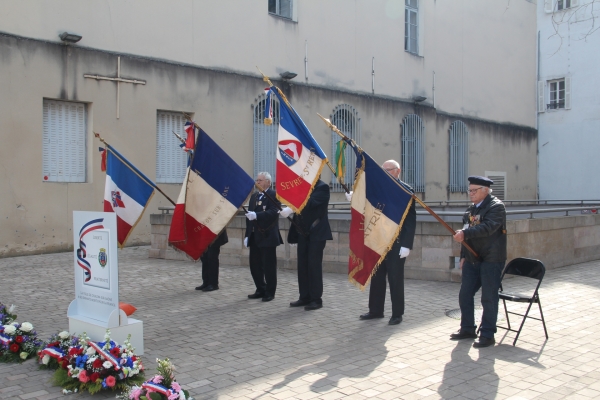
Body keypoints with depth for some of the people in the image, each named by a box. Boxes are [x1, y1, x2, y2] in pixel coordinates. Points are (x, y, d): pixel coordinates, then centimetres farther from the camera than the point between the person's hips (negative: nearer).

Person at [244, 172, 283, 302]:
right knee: (255, 264, 11)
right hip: (254, 236, 8)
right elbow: (250, 215, 17)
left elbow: (273, 212, -21)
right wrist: (247, 234, 12)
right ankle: (261, 290, 24)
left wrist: (256, 215, -30)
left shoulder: (274, 195, -7)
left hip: (267, 236, -8)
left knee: (269, 265, 0)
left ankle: (270, 292, 10)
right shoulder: (254, 196, 17)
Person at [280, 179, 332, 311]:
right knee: (303, 265, 7)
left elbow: (310, 203, -26)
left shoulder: (322, 187, -9)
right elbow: (299, 209, 13)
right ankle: (305, 297, 15)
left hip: (316, 233, -7)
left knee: (314, 265, -6)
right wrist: (293, 234, 12)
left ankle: (316, 299, 1)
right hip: (303, 233, 7)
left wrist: (291, 209, -40)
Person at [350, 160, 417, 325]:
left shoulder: (406, 190, -7)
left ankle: (397, 314, 14)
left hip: (396, 243, -5)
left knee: (395, 279, 3)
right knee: (377, 277, 12)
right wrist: (354, 198, -10)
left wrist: (406, 245, -17)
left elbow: (411, 220, -11)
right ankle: (376, 310, 23)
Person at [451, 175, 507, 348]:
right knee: (465, 294, 10)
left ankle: (487, 335, 8)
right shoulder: (471, 209, 13)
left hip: (491, 259, -8)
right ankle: (468, 329, 24)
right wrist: (463, 256, 15)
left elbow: (488, 227, -26)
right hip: (472, 259, 8)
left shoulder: (496, 206, -10)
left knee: (489, 298, -1)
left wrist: (465, 233, -33)